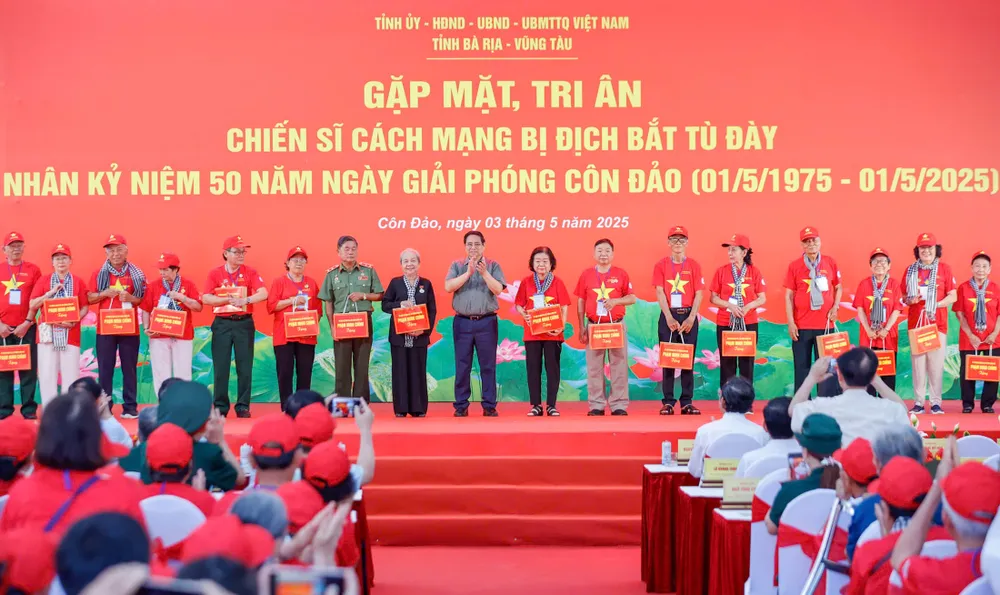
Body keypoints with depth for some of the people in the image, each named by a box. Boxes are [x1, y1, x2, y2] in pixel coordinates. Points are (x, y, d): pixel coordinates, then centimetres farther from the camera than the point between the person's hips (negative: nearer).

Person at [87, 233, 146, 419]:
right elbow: (90, 298, 5)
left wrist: (131, 298, -14)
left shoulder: (136, 274, 4)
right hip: (105, 328, 0)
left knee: (129, 368, 2)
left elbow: (144, 299, 5)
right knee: (105, 368, 1)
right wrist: (104, 293, -12)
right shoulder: (99, 273, 6)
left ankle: (130, 408, 6)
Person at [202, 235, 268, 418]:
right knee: (220, 367, 1)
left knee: (245, 367, 1)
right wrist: (228, 299, -18)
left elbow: (263, 294, -11)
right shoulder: (215, 273, 2)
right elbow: (206, 298, -7)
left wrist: (245, 300, -27)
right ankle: (220, 406, 9)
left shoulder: (250, 273, 2)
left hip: (244, 323, 0)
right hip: (222, 323, 0)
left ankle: (243, 407, 7)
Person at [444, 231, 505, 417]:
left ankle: (489, 405, 6)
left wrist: (484, 273, -20)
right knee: (462, 365, 3)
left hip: (486, 322, -1)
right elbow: (448, 287, -7)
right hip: (462, 322, 1)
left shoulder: (493, 266, 5)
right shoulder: (457, 265, 7)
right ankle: (461, 406, 9)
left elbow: (498, 290, -7)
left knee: (488, 365, 1)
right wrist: (468, 272, -16)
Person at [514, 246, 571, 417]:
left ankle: (551, 405, 10)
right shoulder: (526, 282, 2)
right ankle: (536, 405, 13)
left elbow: (564, 307, -2)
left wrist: (561, 326, -16)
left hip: (552, 333, -1)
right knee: (533, 368, 5)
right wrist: (524, 314, -15)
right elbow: (518, 305, 6)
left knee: (552, 368, 3)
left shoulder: (557, 282, -2)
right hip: (532, 332, 1)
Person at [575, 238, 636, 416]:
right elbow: (581, 303, 7)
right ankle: (596, 405, 9)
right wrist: (581, 327, 2)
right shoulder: (586, 275, 5)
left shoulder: (621, 274, 3)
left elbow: (632, 298, 3)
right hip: (594, 326, 1)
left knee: (619, 366, 0)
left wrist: (616, 301, -15)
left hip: (617, 325, -1)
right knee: (594, 367, 3)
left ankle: (619, 405, 5)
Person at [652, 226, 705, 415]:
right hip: (668, 316, 0)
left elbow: (698, 294, 0)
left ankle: (687, 402, 4)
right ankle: (668, 402, 3)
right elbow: (660, 293, -3)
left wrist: (691, 318, -10)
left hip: (688, 316, 0)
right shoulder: (661, 265, 3)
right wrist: (669, 318, -13)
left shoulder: (694, 265, 4)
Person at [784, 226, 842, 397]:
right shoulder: (794, 266, 1)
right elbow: (789, 295, 2)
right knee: (802, 366, 3)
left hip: (825, 324, 0)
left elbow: (838, 287, 14)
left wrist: (835, 307, -2)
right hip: (801, 325, 0)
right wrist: (790, 322, -3)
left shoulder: (830, 263, 5)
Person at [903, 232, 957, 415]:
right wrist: (910, 300, -11)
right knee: (918, 363, 0)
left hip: (937, 323, -1)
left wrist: (936, 304, -14)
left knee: (936, 364, -2)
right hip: (915, 322, 1)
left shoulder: (944, 269, 4)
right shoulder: (910, 270, 8)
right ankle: (918, 402, 4)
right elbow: (904, 296, 12)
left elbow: (953, 296, 2)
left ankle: (936, 402, 3)